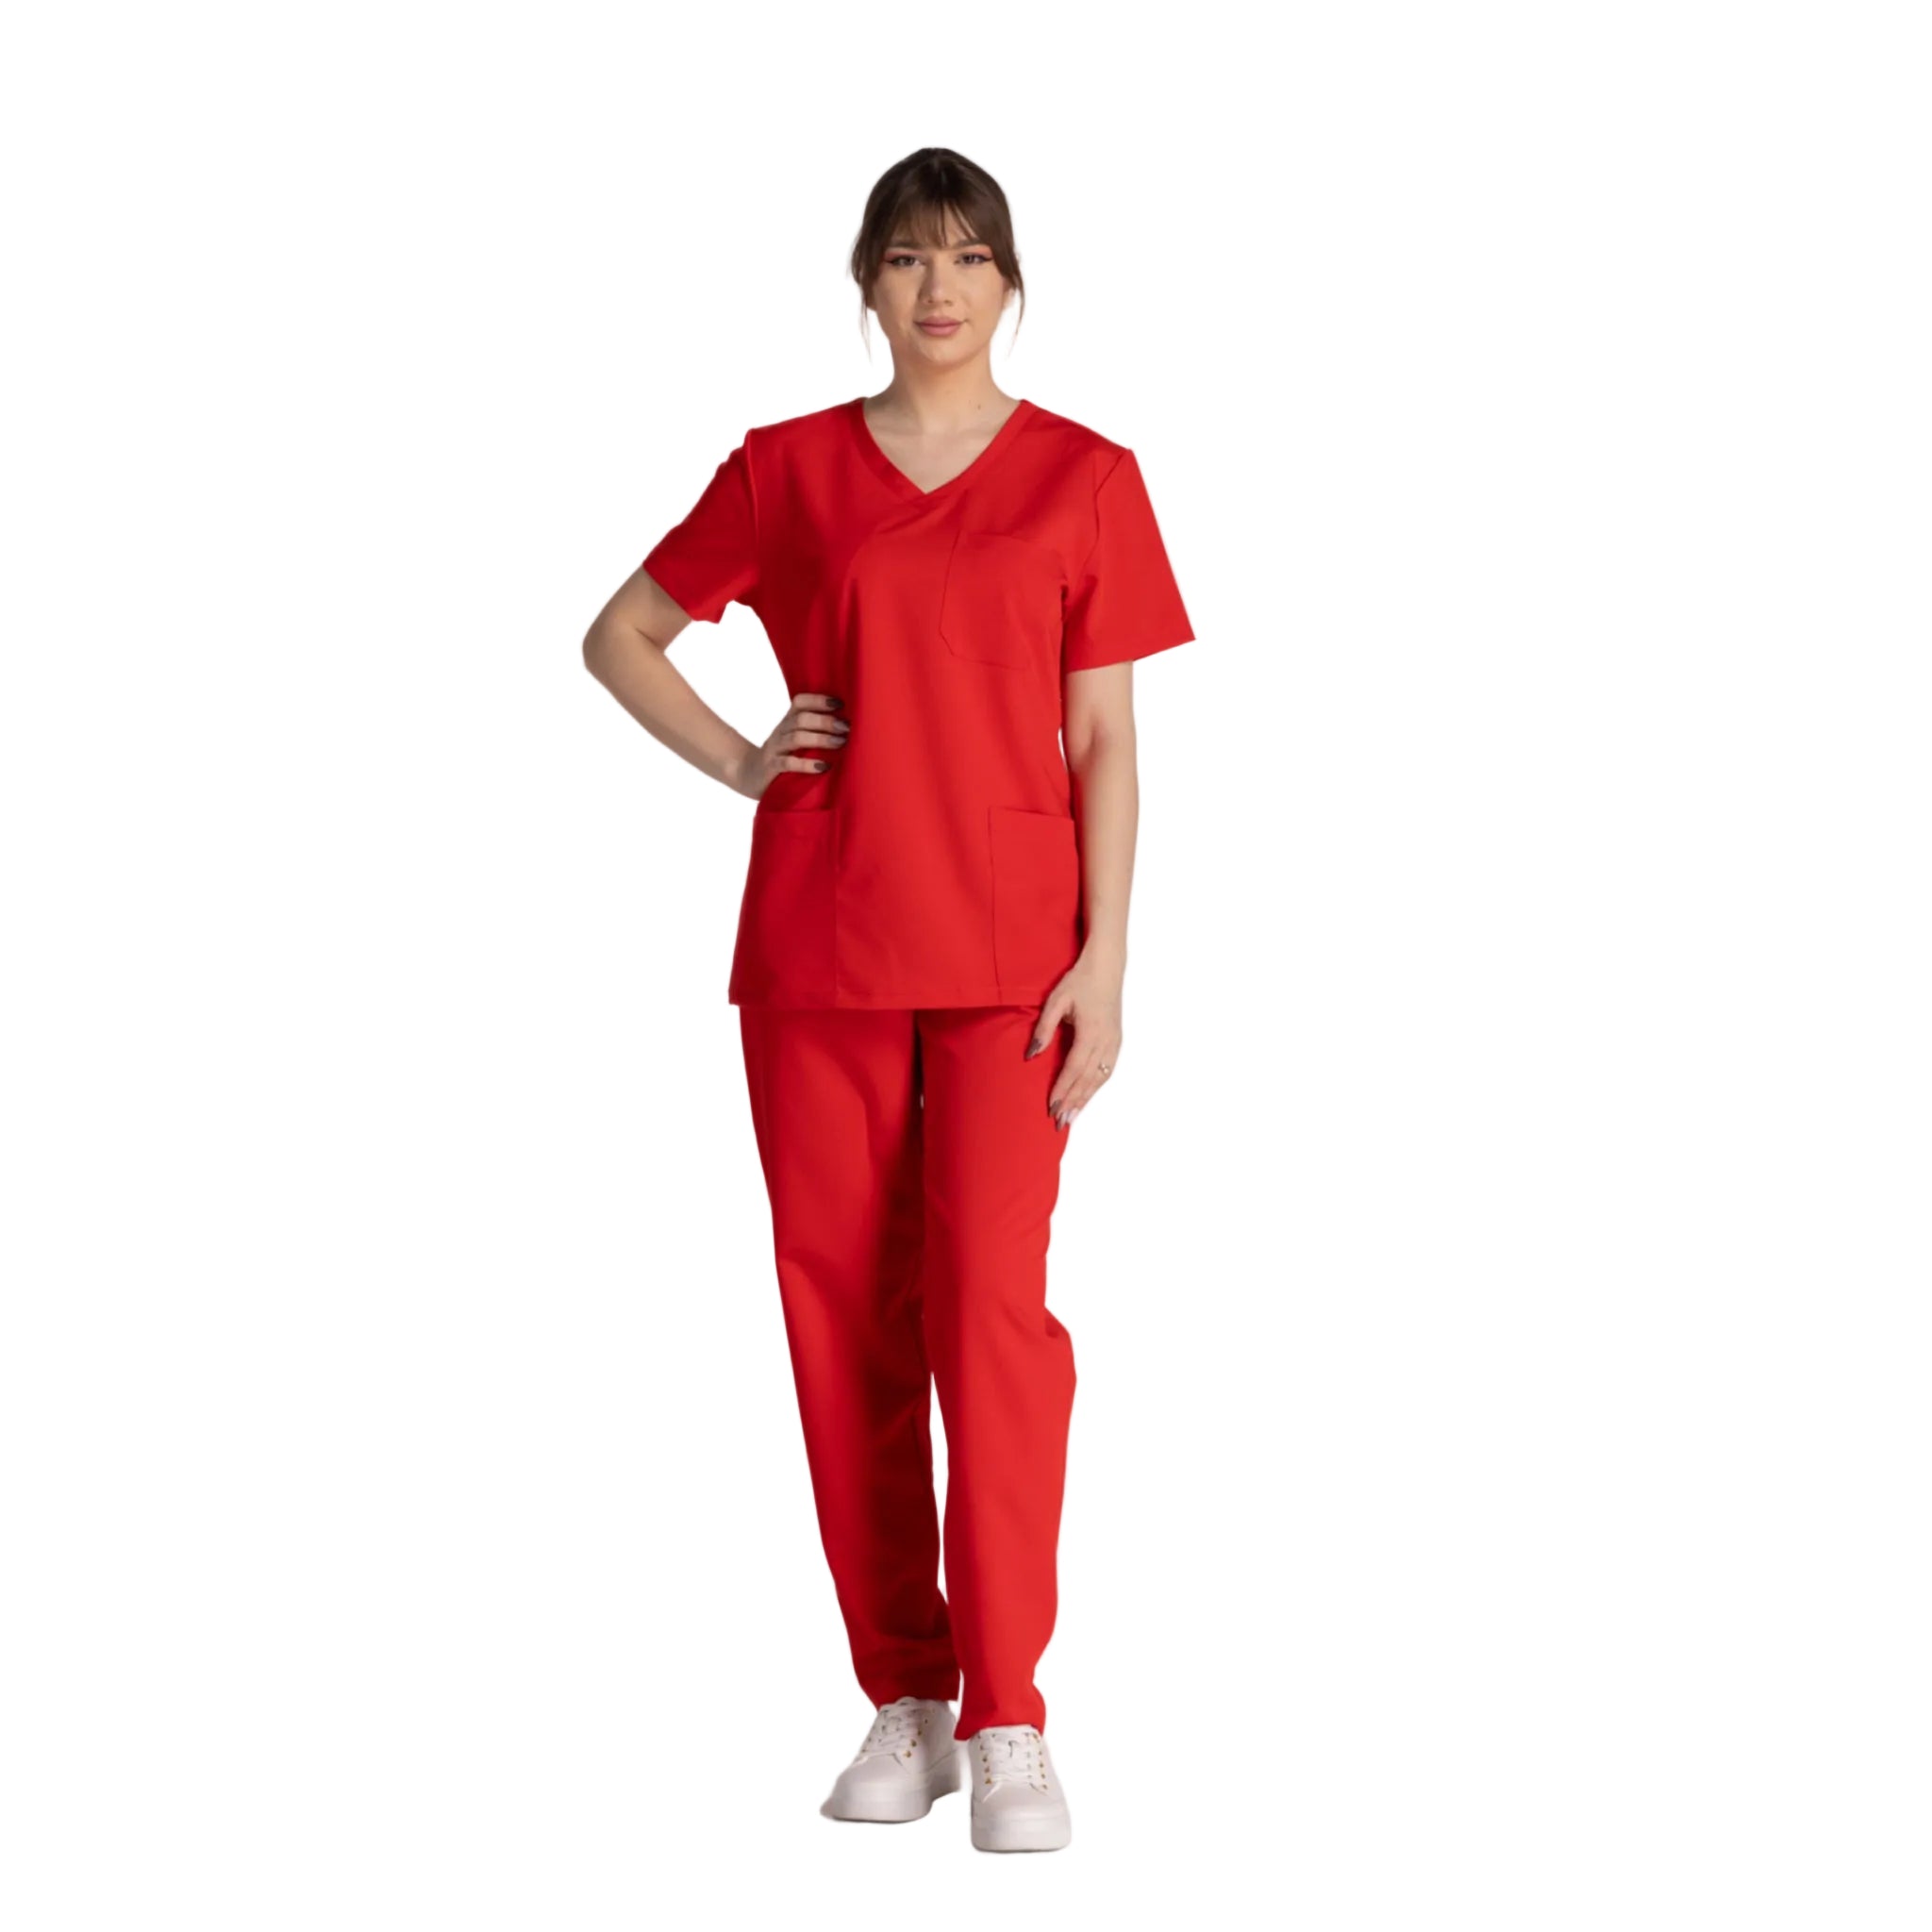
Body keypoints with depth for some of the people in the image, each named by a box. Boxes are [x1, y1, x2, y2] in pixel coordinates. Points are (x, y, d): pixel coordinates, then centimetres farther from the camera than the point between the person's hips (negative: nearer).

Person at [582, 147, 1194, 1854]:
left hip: (1007, 947, -2)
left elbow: (1105, 744, 2)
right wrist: (739, 763, 3)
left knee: (990, 1298, -11)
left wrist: (1105, 965, -6)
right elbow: (620, 637, 18)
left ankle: (1008, 1722, -5)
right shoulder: (786, 471, 7)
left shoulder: (1086, 479, 4)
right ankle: (905, 1699, 15)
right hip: (817, 943, 2)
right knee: (843, 1310, 4)